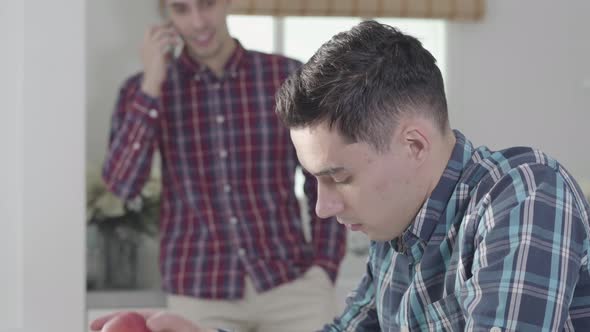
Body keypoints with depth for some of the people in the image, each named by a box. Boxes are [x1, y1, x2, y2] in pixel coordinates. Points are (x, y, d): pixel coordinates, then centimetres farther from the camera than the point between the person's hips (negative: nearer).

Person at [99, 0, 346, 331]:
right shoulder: (144, 90, 3)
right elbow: (122, 185, -11)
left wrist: (324, 271, -3)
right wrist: (151, 85, -14)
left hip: (291, 283, 0)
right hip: (200, 296, 0)